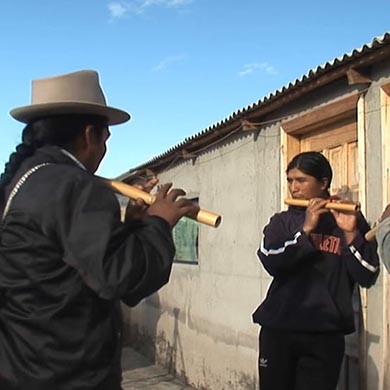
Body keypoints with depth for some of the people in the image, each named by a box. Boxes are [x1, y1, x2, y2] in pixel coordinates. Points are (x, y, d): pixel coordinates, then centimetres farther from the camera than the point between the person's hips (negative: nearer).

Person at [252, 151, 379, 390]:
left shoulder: (351, 221, 3)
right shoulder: (282, 222, 7)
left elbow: (367, 277, -6)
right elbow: (271, 263, -10)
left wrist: (350, 233, -16)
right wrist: (306, 230, -15)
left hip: (325, 334, -2)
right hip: (279, 329, 2)